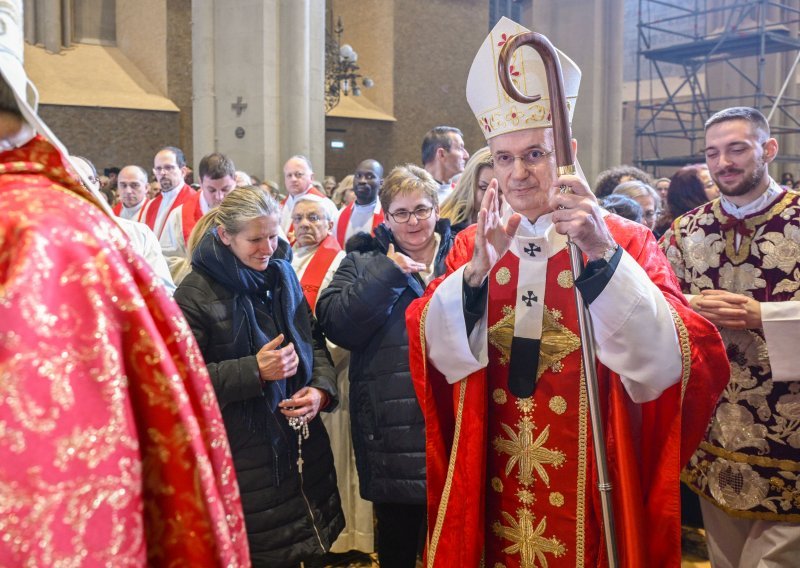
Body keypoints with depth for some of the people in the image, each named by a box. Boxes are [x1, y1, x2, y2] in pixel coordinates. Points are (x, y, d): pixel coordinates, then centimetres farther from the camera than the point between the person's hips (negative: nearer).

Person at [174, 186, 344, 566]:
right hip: (243, 455, -5)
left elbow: (314, 341, 10)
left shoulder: (283, 274, 5)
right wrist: (254, 371, -23)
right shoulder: (194, 294, -11)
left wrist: (322, 389, -9)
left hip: (303, 442, 5)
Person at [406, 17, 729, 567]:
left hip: (590, 477, -2)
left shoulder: (626, 241, -8)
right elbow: (436, 349, -10)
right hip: (496, 476, 2)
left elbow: (670, 359, -21)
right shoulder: (474, 242, 0)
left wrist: (602, 253, -32)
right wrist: (477, 268, -26)